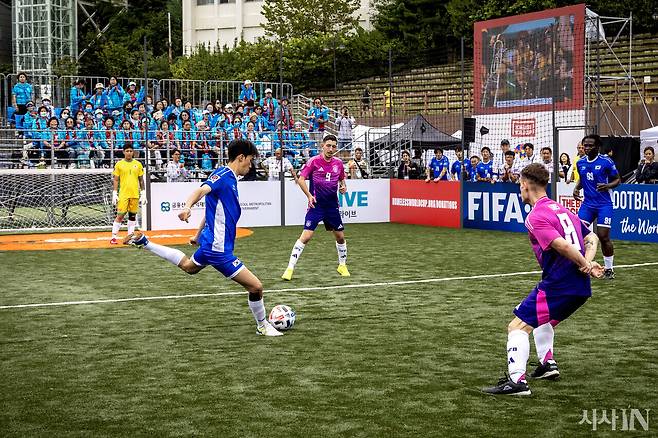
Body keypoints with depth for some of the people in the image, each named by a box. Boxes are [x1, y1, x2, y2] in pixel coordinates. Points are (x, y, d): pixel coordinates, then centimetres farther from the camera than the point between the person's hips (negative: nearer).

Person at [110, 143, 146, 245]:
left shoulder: (138, 164, 8)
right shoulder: (119, 164, 2)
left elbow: (141, 180, 12)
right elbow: (116, 180, 3)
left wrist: (143, 194, 7)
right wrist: (114, 194, -4)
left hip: (135, 194, 3)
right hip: (123, 194, -3)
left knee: (132, 215, 6)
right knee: (120, 215, -7)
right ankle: (114, 237, -3)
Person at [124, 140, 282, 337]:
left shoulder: (229, 178, 11)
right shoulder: (223, 175, -17)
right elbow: (202, 190, -36)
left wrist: (198, 235, 33)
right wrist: (187, 207, -56)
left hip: (210, 241, 11)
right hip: (218, 249, -11)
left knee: (188, 266, 37)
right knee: (255, 286, -8)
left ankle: (144, 242, 38)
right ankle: (262, 326, 14)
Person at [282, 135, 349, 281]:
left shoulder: (338, 163, 5)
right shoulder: (314, 161, -8)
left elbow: (342, 179, 21)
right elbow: (301, 179, -8)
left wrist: (343, 186, -1)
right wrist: (309, 195, -19)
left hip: (332, 206, 5)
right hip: (316, 205, -5)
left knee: (340, 236, 11)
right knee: (306, 236, -15)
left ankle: (342, 265, 33)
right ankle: (290, 268, -11)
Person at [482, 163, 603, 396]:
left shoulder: (536, 217, -12)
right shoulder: (562, 209, 17)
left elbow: (563, 246, -24)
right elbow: (591, 238, 19)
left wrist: (585, 266, -11)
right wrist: (588, 264, 3)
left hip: (557, 285, -9)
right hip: (580, 288, 9)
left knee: (518, 326, -7)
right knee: (541, 318, 33)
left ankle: (517, 380, -16)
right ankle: (547, 363, 32)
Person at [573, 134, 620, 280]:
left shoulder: (606, 161, -8)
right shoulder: (580, 162, 7)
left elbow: (617, 179, -1)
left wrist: (608, 186, -21)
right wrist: (576, 188, 4)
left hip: (604, 204, -5)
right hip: (587, 204, 5)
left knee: (603, 236, -6)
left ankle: (609, 269, 11)